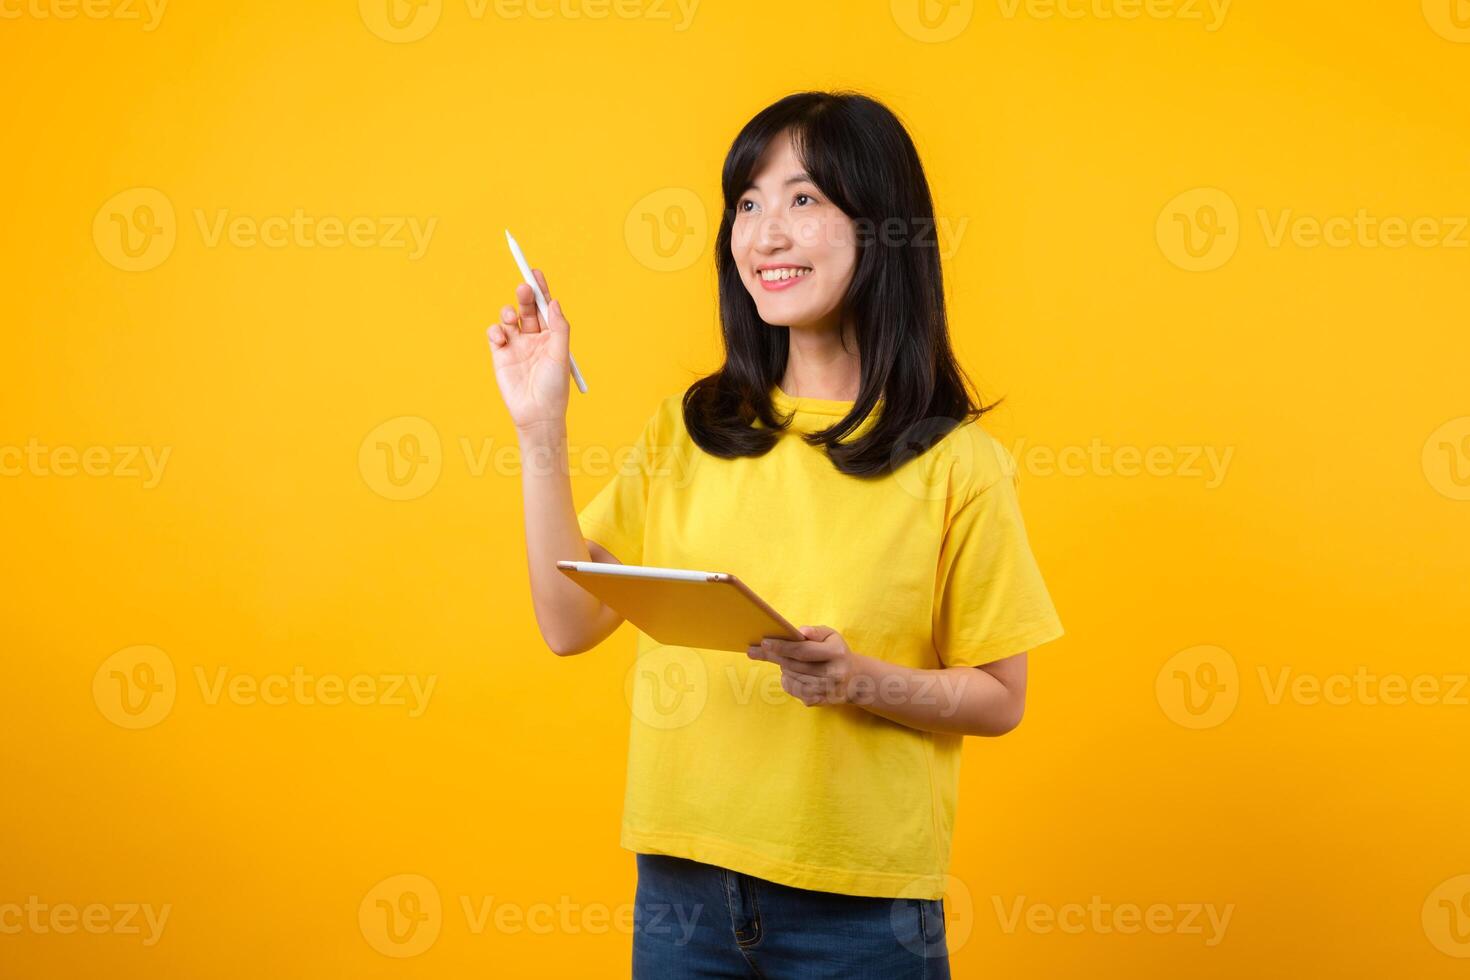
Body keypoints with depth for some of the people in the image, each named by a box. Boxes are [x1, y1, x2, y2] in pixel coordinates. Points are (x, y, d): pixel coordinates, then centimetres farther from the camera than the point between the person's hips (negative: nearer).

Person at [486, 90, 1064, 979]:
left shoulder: (952, 462, -6)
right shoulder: (687, 431, 5)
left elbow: (998, 698, -2)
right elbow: (570, 623, 0)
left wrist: (862, 680, -19)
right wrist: (542, 430, -5)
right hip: (682, 882, 3)